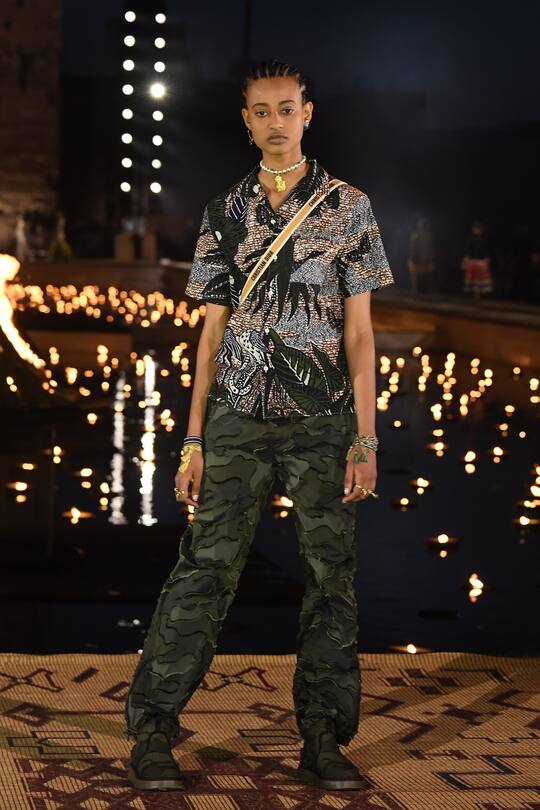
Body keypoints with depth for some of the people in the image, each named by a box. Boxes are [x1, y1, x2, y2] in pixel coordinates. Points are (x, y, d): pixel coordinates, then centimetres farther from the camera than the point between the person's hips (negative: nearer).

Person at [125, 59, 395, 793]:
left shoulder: (348, 208, 4)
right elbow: (213, 331, 10)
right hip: (237, 420, 1)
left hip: (323, 424, -1)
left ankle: (324, 743, 12)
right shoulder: (225, 213, 9)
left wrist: (365, 437, -6)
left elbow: (358, 329, 1)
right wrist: (193, 439, 5)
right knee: (204, 570, -3)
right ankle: (152, 734, 1)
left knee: (331, 578, 3)